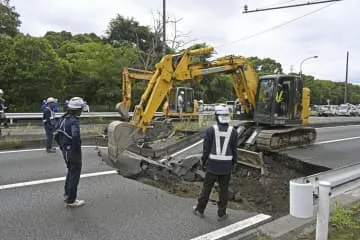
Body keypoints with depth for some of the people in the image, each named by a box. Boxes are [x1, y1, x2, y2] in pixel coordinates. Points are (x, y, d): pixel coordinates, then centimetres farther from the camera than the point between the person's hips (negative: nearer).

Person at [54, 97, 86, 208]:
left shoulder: (63, 119, 5)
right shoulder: (74, 121, -22)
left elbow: (57, 134, 12)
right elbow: (75, 136, -37)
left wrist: (62, 146, 16)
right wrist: (77, 149, -22)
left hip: (65, 151, 9)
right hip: (73, 152, -8)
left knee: (70, 172, 24)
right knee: (74, 175, 5)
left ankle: (67, 195, 37)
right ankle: (70, 201, 15)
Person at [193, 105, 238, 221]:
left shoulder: (210, 130, -10)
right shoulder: (233, 131, -6)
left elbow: (206, 148, -8)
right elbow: (234, 150, -3)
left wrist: (203, 161, 9)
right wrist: (233, 163, 13)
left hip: (213, 164, -1)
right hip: (226, 165, 1)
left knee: (207, 187, 13)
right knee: (224, 189, 12)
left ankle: (200, 210, 26)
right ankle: (221, 214, 21)